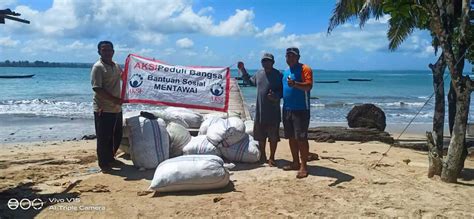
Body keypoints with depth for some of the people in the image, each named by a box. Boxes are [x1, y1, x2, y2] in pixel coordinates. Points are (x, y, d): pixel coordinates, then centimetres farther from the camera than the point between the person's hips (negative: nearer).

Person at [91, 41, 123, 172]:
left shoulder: (116, 66, 12)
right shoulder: (98, 67, -12)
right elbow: (97, 89, -20)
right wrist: (115, 100, -22)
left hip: (117, 108, 8)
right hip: (103, 110, -8)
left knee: (117, 136, 17)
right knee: (104, 138, 0)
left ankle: (110, 158, 35)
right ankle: (104, 164, 11)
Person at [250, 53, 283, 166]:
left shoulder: (278, 75, -6)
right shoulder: (258, 74, 10)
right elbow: (250, 82, 28)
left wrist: (276, 95, -23)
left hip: (273, 112, -5)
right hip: (260, 111, 5)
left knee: (273, 137, 2)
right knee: (260, 136, 13)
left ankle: (271, 158, 14)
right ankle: (262, 156, 28)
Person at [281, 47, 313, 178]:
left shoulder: (304, 69, -7)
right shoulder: (286, 72, 18)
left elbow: (309, 86, -21)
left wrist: (295, 84, -36)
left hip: (301, 109, -8)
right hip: (287, 109, 8)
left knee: (301, 138, -7)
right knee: (291, 138, 13)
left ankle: (303, 166, -1)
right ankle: (295, 163, 24)